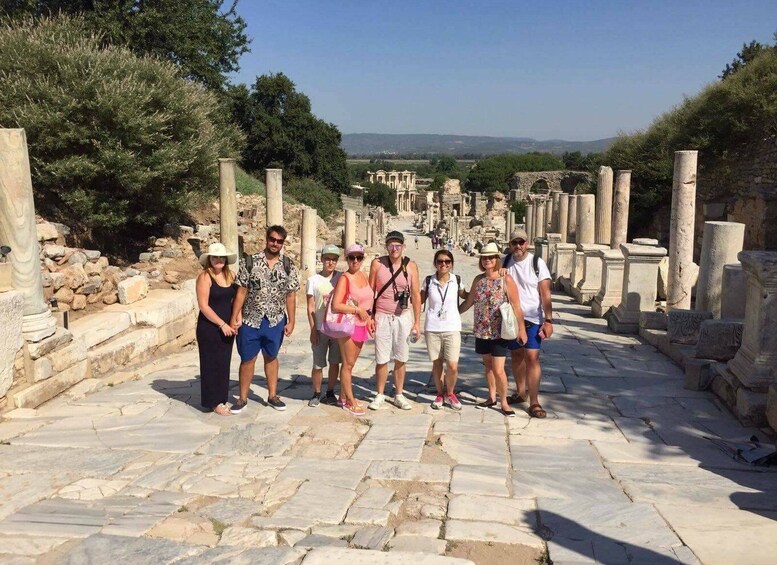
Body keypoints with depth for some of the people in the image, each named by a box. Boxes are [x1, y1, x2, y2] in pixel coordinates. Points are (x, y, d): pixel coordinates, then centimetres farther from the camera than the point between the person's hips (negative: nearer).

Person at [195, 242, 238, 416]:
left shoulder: (230, 275, 5)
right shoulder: (205, 277, -12)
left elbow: (235, 299, 12)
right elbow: (204, 306, -15)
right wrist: (222, 325, -16)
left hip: (227, 327, 6)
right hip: (209, 328, -6)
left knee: (224, 363, 12)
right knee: (212, 364, 3)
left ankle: (221, 399, 23)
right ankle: (214, 403, 13)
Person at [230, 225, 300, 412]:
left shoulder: (289, 267, -1)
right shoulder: (249, 262, -6)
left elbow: (290, 296, 1)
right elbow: (241, 292, -6)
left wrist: (291, 321, -1)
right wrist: (234, 318, -8)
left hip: (275, 321, 1)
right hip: (250, 320, -1)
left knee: (271, 357, 15)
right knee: (247, 359, 8)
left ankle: (272, 395, 26)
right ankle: (243, 398, 21)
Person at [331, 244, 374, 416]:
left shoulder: (364, 276, 9)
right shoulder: (344, 278, -13)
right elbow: (336, 305, -21)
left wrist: (369, 318, 10)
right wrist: (358, 310, -17)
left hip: (361, 325, 7)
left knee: (351, 363, 15)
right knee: (348, 364, 2)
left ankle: (343, 397, 27)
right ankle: (350, 401, 11)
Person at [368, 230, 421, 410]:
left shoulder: (410, 266, 0)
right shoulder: (377, 264, -2)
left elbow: (416, 294, 2)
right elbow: (370, 291, 3)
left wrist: (417, 322, 0)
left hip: (403, 317, 1)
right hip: (382, 317, -1)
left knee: (401, 359, 7)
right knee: (381, 359, 2)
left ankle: (399, 395, 20)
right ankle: (380, 395, 16)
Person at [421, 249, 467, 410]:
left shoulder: (457, 281, 1)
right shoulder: (429, 281, 0)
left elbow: (468, 297, 17)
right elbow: (420, 300, 12)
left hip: (452, 328, -1)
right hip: (432, 328, 1)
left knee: (452, 366, -8)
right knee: (436, 363, 10)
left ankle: (450, 393, 18)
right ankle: (440, 394, 30)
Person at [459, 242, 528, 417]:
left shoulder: (506, 280, -9)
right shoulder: (478, 280, 5)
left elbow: (516, 307, -9)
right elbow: (469, 302, 15)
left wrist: (521, 329, -11)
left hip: (499, 332, -5)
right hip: (482, 331, 5)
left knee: (498, 370, -7)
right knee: (488, 365, 15)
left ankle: (504, 401, 10)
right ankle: (492, 397, 29)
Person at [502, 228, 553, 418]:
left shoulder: (537, 263, -7)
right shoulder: (505, 262, 4)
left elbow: (545, 294, -9)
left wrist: (548, 320, -15)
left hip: (532, 319, -4)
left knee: (532, 357, -10)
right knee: (516, 355, 14)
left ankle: (534, 402, -5)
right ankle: (520, 393, 31)